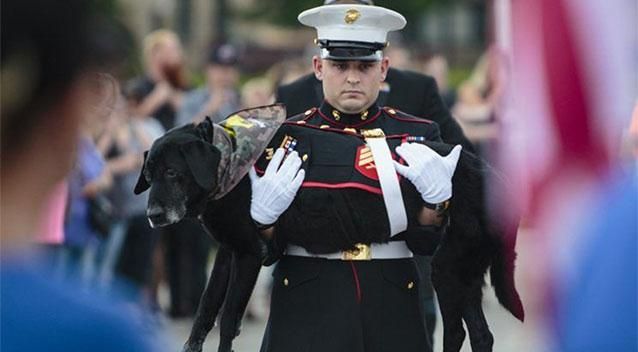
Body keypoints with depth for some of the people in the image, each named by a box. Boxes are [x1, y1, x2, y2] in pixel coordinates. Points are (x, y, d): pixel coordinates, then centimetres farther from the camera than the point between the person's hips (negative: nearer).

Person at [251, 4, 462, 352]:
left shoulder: (417, 136, 2)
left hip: (390, 317, 1)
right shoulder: (285, 137, 1)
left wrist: (435, 199, -19)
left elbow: (426, 243, -2)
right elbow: (262, 248, 1)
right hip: (306, 315, -1)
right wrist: (263, 215, -18)